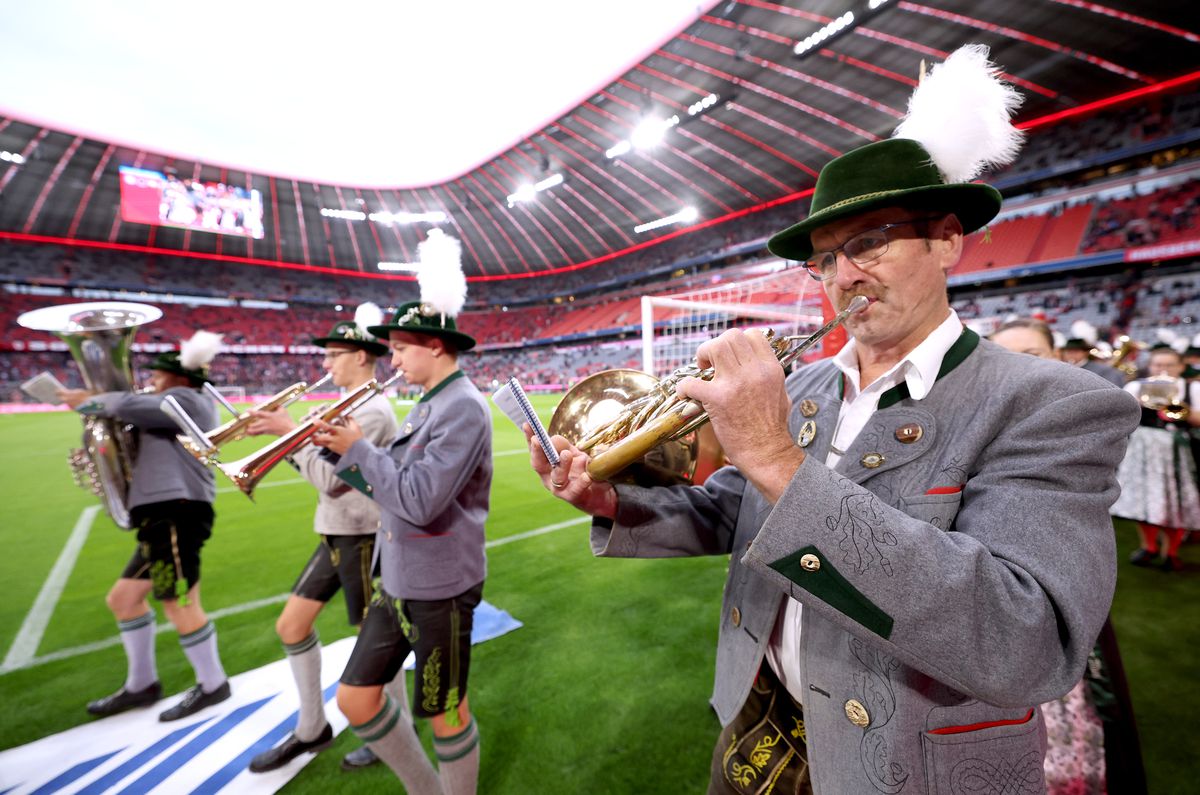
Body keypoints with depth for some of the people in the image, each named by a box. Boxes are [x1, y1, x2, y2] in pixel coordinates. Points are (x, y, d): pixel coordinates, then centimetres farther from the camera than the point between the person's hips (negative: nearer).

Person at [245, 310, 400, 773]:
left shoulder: (373, 411, -21)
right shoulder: (352, 404, 11)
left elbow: (333, 480, -25)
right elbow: (323, 465, 12)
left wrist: (292, 432, -15)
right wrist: (286, 436, 0)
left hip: (362, 539, -10)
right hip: (335, 535, 10)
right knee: (291, 627, 17)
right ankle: (311, 729, 37)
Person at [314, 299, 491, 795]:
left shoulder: (463, 408, -20)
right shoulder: (426, 406, 9)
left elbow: (419, 502, -27)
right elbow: (390, 487, 11)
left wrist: (358, 448, -15)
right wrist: (335, 449, 1)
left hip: (440, 587, -9)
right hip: (397, 582, 9)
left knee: (445, 712, 12)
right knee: (355, 700, 17)